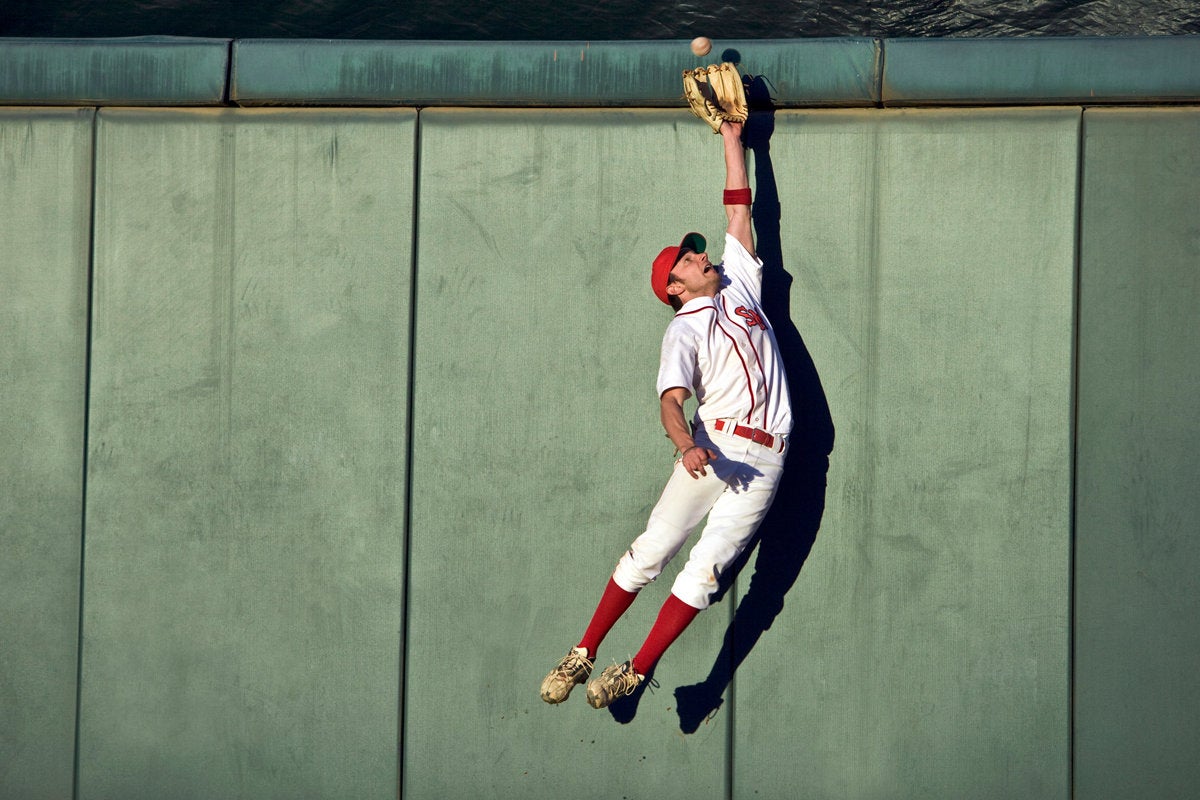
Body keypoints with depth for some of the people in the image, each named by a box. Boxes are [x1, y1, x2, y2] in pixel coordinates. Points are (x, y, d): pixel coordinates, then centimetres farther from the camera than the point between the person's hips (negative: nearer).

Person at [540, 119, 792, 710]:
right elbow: (670, 400, -13)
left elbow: (738, 208, 21)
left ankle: (636, 673, -6)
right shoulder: (684, 330, 2)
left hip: (765, 459, 3)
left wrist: (732, 139, 21)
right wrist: (686, 445, -32)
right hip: (713, 445, -3)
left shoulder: (739, 282, 18)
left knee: (707, 567, -7)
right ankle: (583, 654, 1)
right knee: (654, 547, -6)